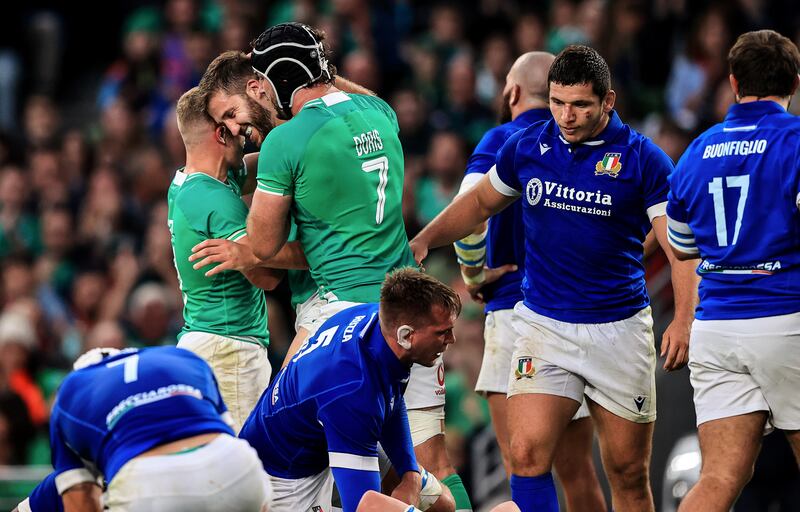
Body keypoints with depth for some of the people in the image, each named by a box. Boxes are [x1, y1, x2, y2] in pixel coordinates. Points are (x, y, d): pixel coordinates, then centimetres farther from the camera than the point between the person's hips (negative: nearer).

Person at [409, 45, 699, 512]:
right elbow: (481, 202, 19)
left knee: (629, 473, 5)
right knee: (528, 455, -16)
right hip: (543, 326, 2)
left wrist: (683, 320, -24)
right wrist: (422, 241, 6)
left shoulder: (643, 159, -8)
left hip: (620, 328, -1)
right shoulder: (526, 147, 1)